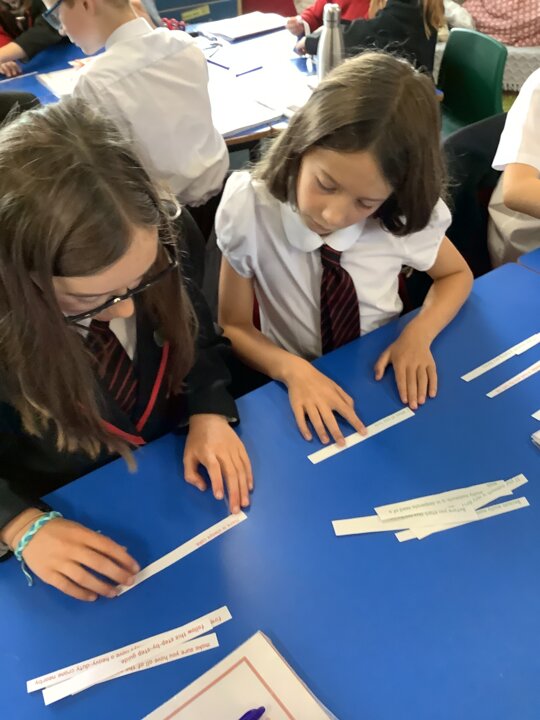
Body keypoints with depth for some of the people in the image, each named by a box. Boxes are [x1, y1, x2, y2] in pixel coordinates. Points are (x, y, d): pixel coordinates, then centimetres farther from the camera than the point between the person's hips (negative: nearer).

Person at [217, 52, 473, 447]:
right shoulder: (249, 208, -19)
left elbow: (457, 274, 5)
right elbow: (234, 327, -8)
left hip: (388, 377, 2)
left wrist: (418, 335, -12)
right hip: (300, 389, -1)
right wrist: (292, 369, -24)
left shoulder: (406, 215, -15)